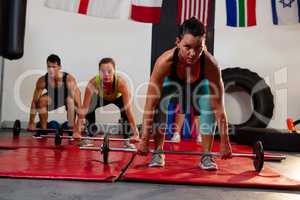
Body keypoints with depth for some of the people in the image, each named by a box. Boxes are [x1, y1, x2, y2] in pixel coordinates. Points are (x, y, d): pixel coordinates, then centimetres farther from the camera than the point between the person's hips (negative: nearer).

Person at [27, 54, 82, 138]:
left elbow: (78, 102, -37)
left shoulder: (69, 79, -36)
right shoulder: (42, 80, -27)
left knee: (71, 101, -36)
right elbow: (34, 102, -20)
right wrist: (31, 123, -20)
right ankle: (43, 130, -8)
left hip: (67, 97, -2)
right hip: (53, 97, 3)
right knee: (41, 100, -27)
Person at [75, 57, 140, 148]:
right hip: (102, 98, 2)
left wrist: (135, 132, -46)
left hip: (118, 98, -1)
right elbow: (84, 108, -35)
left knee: (125, 113, -26)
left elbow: (128, 108, -43)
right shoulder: (93, 82, -39)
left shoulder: (121, 82, -42)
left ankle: (127, 141, -6)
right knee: (89, 111, -20)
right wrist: (77, 130, -37)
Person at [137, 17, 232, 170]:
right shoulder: (165, 61, -43)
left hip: (199, 86, 1)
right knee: (159, 105, -26)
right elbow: (150, 104, -38)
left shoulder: (211, 65, -40)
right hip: (173, 84, 0)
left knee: (209, 107, -24)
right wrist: (144, 140, -35)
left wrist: (224, 142, -27)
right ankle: (158, 153, -7)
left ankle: (206, 156, -6)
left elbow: (219, 107, -31)